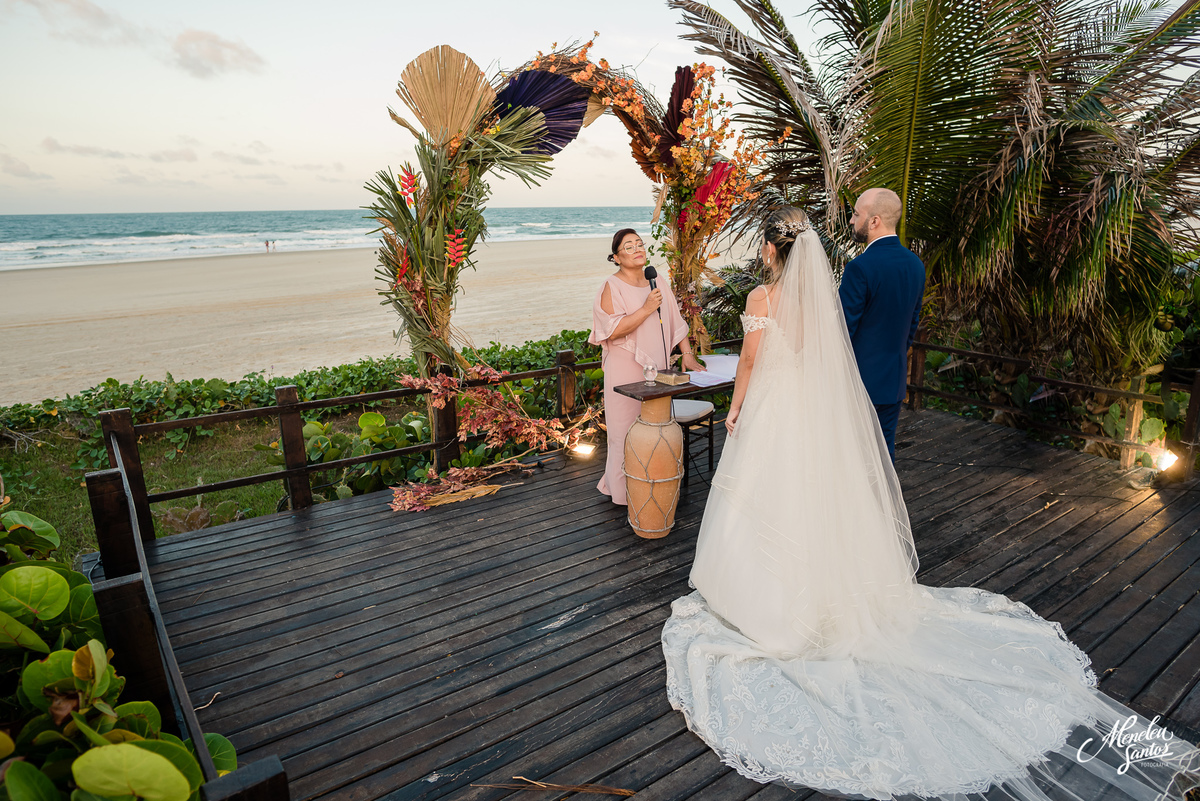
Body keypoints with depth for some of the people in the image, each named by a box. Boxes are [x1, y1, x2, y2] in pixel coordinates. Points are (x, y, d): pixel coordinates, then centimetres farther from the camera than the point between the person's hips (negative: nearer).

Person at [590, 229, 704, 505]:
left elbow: (675, 322, 14)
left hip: (657, 369, 6)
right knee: (628, 430, 2)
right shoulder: (612, 287, -8)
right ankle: (625, 490, 16)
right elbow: (613, 330, -18)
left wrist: (687, 354, 4)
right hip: (626, 371, -5)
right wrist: (646, 309, -19)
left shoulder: (659, 283, 11)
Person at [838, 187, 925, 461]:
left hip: (857, 380, -7)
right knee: (884, 452, 16)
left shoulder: (860, 268, -20)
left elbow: (843, 329, -17)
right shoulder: (915, 264, 5)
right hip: (895, 380, 7)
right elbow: (913, 322, 13)